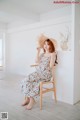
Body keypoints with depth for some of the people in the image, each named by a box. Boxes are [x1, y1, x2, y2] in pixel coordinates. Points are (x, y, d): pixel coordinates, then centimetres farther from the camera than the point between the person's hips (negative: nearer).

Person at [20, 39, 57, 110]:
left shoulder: (53, 54, 0)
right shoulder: (42, 54, 21)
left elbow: (51, 66, -9)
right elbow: (37, 62, 3)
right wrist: (38, 52, 2)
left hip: (46, 73, -6)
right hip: (38, 72, 6)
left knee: (30, 80, -25)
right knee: (26, 80, -18)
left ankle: (31, 99, -9)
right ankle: (28, 98, -9)